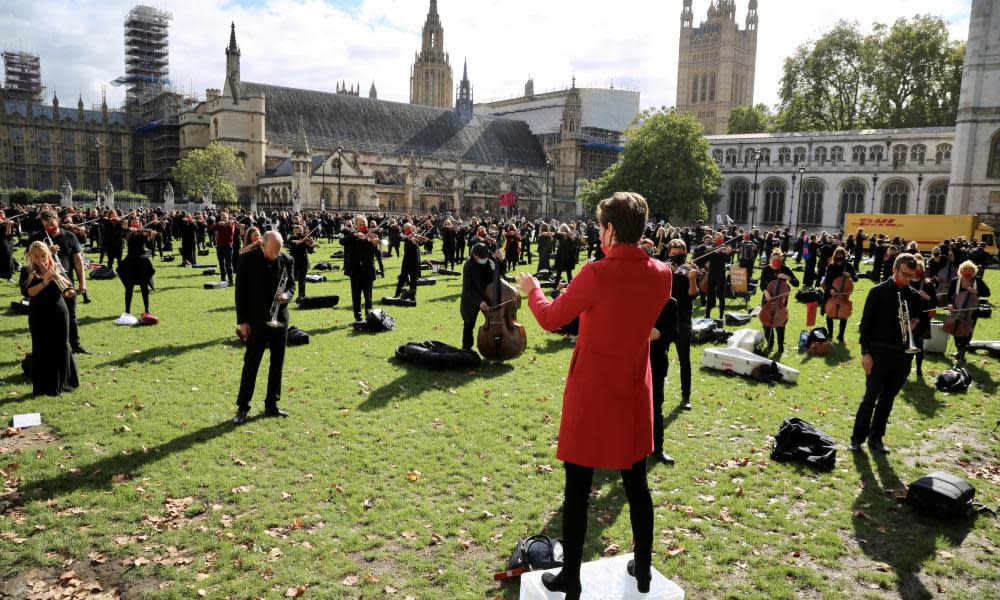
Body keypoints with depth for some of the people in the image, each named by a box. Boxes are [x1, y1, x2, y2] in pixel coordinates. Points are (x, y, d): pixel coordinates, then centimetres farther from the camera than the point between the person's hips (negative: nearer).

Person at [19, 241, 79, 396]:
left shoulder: (55, 267, 7)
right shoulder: (27, 271, 0)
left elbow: (69, 286, -2)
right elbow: (26, 292, -13)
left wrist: (56, 276, -19)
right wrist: (44, 282, -25)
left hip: (60, 313, 3)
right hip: (39, 316, -2)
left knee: (62, 347, 8)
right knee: (41, 350, 1)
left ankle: (63, 382, 21)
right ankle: (43, 387, 8)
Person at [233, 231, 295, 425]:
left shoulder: (287, 260, -1)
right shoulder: (248, 259, -9)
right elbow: (241, 291, -6)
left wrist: (287, 295, -14)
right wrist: (242, 321, -8)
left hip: (280, 320, 3)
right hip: (257, 320, -3)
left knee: (277, 363, 9)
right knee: (251, 364, 1)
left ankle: (271, 405, 21)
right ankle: (242, 407, 11)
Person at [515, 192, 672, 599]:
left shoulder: (597, 274, -20)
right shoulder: (661, 276, -4)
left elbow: (550, 319, -6)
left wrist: (532, 289, 13)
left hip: (592, 395, -5)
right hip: (635, 395, 5)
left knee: (577, 491, 8)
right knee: (637, 487, 18)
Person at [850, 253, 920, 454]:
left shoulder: (914, 296, 7)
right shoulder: (878, 292, -5)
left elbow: (918, 319, 16)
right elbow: (866, 323, -6)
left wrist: (914, 324, -9)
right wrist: (865, 352, -12)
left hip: (903, 355, 4)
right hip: (880, 353, -4)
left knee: (888, 398, 11)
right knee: (870, 398, 1)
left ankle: (876, 438, 22)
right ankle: (857, 439, 11)